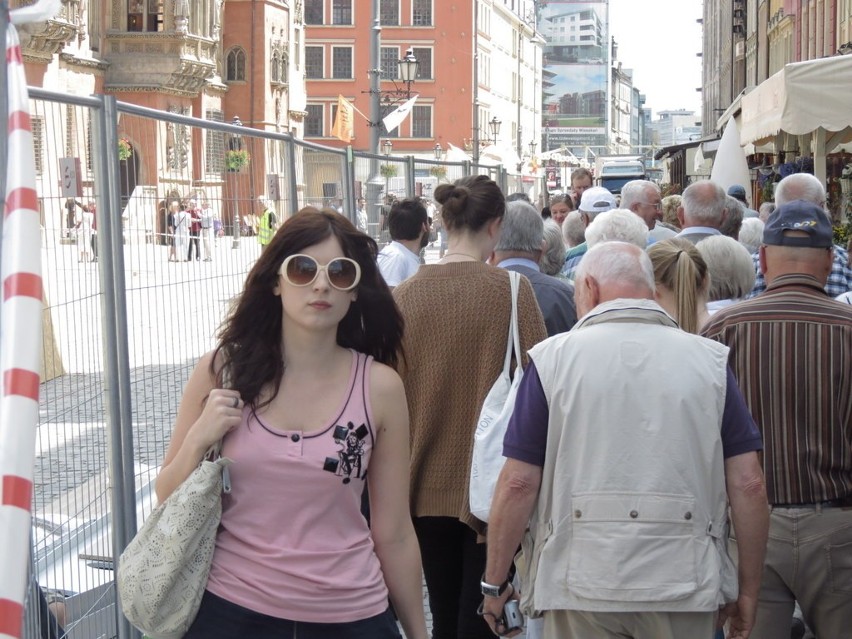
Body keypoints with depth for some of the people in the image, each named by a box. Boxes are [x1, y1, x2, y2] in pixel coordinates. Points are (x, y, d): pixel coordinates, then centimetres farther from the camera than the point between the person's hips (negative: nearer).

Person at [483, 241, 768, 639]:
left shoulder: (553, 358, -2)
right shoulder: (709, 361, 3)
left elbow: (519, 483, -5)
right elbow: (748, 484, 0)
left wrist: (494, 582, 6)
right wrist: (748, 590, 10)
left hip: (581, 587, -1)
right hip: (685, 587, 1)